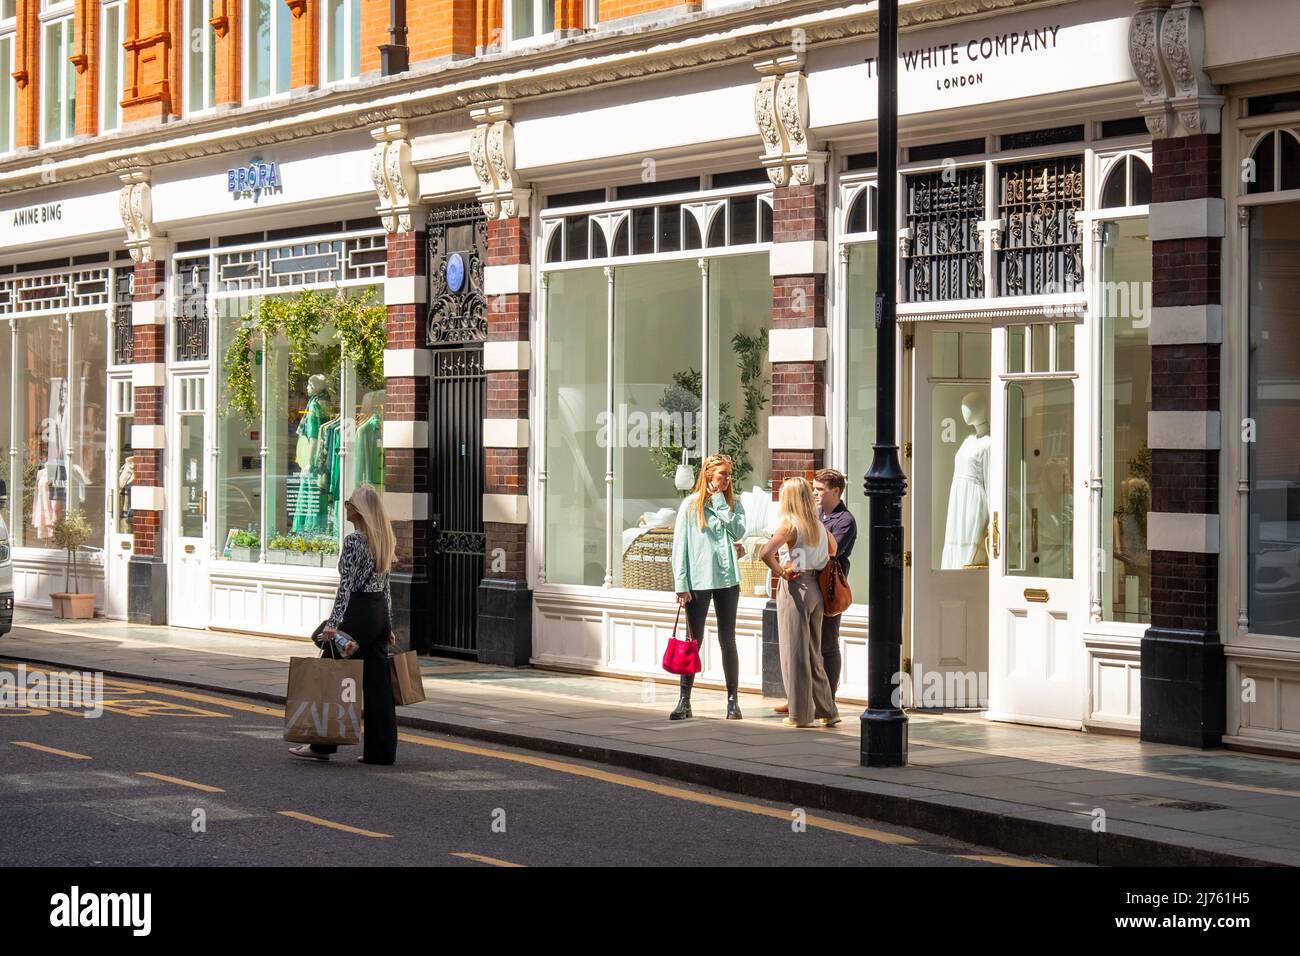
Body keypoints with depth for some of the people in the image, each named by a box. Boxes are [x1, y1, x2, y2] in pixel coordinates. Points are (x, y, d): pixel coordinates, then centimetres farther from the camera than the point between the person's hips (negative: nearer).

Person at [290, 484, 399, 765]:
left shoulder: (354, 540, -13)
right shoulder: (384, 540, 12)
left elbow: (346, 585, -19)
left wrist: (334, 623, -22)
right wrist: (388, 627, 20)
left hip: (358, 613, -8)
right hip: (381, 613, 8)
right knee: (378, 683, 7)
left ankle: (322, 745, 7)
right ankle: (382, 749, 6)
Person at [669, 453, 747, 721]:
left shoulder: (733, 504, 7)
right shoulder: (690, 505, -1)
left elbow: (738, 533, -10)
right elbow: (680, 546, -2)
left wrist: (721, 503, -8)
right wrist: (681, 585, -7)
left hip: (727, 580, 2)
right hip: (698, 581, -2)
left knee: (728, 641, 7)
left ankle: (733, 700, 11)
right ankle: (684, 701, 5)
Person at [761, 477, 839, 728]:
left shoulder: (789, 524, -12)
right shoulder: (819, 525, 9)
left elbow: (766, 553, -26)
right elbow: (832, 550, 24)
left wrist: (780, 572, -12)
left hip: (794, 587, -7)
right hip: (816, 588, 7)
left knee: (795, 653, 2)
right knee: (813, 653, 15)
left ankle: (800, 714, 6)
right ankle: (827, 711, 16)